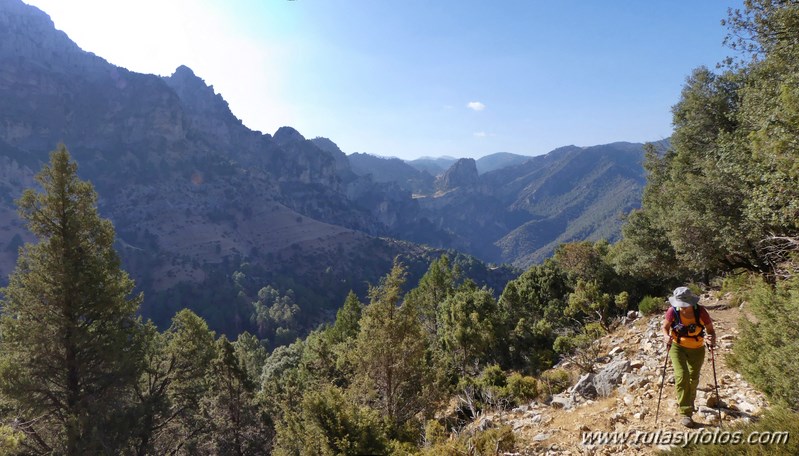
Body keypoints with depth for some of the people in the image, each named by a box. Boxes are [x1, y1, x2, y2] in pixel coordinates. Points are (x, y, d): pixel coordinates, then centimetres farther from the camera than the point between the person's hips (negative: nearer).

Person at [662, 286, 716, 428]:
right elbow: (665, 327, -6)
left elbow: (711, 330, -14)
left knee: (693, 379, 16)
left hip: (697, 349, 1)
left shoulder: (701, 312, -24)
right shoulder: (673, 311, -23)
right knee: (682, 376, -16)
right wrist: (666, 336, -27)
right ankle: (686, 413, -8)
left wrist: (712, 339, -36)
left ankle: (689, 403, 46)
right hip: (677, 347, -1)